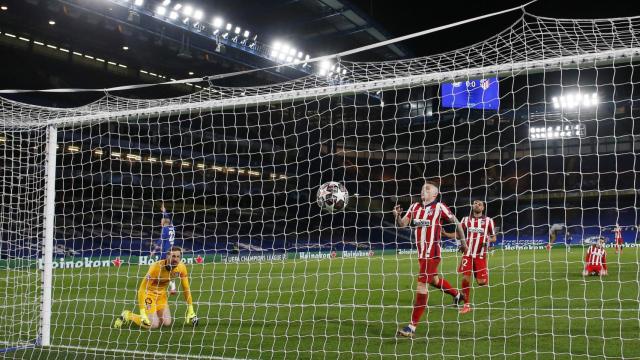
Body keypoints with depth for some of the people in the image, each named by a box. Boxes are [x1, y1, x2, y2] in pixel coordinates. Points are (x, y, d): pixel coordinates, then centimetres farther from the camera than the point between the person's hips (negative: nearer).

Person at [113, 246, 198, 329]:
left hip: (162, 293, 5)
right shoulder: (156, 267, -32)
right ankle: (127, 315, 7)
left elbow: (186, 288, -4)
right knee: (153, 324, -15)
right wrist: (142, 313, -36)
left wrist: (190, 310, -6)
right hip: (149, 292, -5)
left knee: (167, 322, -5)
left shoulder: (181, 267, -18)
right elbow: (142, 289, -31)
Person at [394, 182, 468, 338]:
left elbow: (456, 222, 3)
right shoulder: (415, 207, 9)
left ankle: (412, 326, -9)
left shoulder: (439, 207, -6)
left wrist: (463, 241, 8)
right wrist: (397, 215, -14)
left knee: (421, 284, -11)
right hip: (421, 252, 7)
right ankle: (457, 294, 54)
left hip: (432, 252, -7)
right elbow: (402, 224, 7)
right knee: (433, 280, 24)